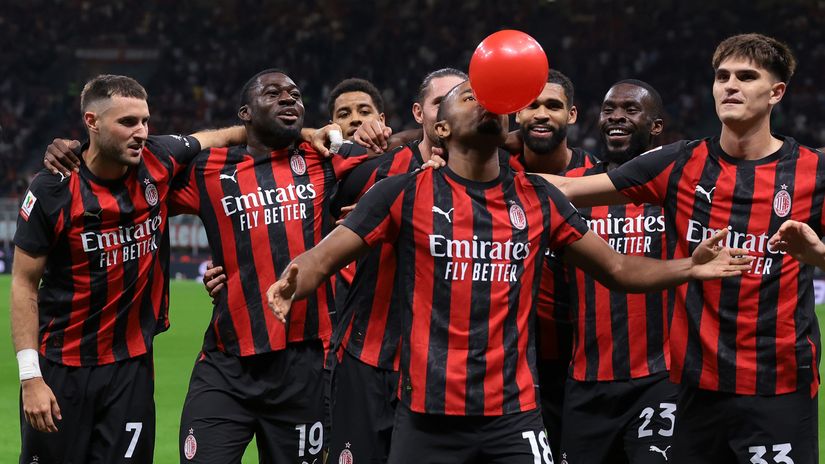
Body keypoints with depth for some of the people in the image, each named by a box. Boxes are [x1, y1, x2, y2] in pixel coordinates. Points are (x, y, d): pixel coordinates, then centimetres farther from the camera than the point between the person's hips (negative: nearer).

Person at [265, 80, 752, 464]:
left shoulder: (539, 199, 8)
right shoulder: (404, 194, 0)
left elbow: (618, 268, 12)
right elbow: (323, 258, -3)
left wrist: (690, 268, -5)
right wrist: (291, 284, -26)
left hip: (513, 415, 2)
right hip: (428, 416, -1)